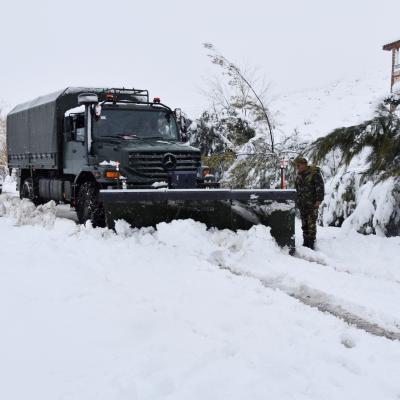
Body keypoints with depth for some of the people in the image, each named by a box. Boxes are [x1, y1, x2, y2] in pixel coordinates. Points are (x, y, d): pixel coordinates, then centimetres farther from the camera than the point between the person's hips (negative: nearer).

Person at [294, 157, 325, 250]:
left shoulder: (314, 173, -10)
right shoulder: (299, 175, 13)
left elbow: (320, 187, -11)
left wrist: (318, 200, -16)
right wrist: (297, 200, 20)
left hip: (312, 204, -7)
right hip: (302, 204, 7)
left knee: (311, 223, -7)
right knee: (304, 224, 9)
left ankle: (311, 243, -3)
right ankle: (305, 242, 15)